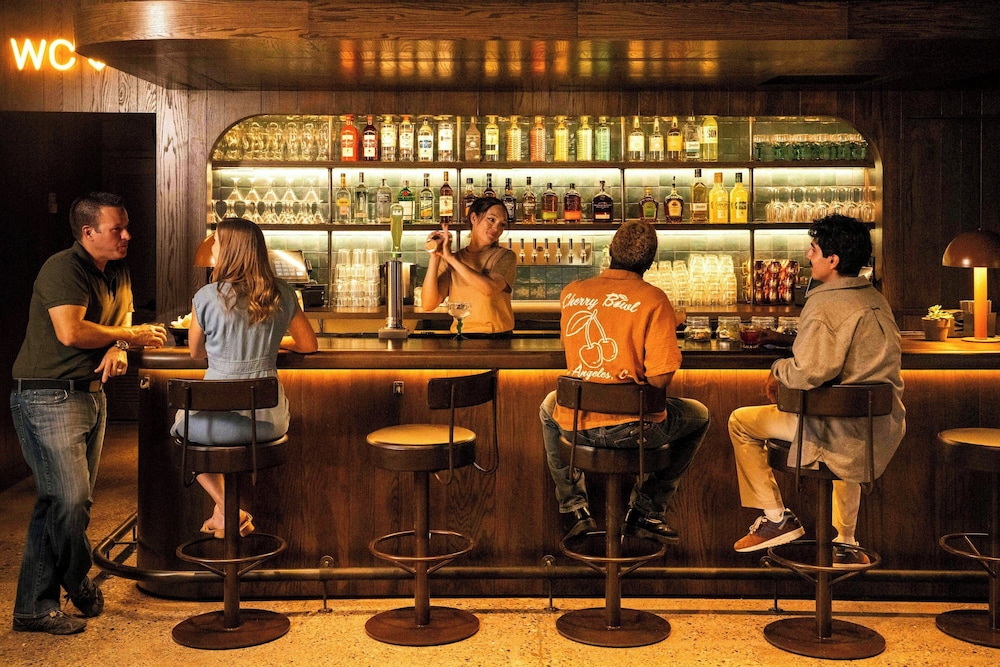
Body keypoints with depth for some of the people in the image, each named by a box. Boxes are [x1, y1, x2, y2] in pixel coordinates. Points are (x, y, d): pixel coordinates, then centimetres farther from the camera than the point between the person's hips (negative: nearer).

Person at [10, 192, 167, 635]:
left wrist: (119, 349, -3)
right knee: (69, 499, -14)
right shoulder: (63, 269, -14)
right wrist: (129, 337, -12)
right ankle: (78, 582, 9)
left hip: (91, 395, 9)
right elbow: (70, 332, -25)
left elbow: (122, 318, 22)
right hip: (49, 398, -9)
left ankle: (34, 608, 19)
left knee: (75, 501, 9)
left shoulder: (117, 271, 14)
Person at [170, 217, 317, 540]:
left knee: (181, 423, 33)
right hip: (269, 420, 3)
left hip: (218, 420, -3)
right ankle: (223, 512, 39)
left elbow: (196, 352, 6)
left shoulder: (207, 296, -10)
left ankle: (228, 511, 24)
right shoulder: (282, 294, -2)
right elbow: (309, 344, 12)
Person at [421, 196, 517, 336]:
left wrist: (451, 258, -11)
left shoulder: (505, 256, 5)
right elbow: (428, 304, -3)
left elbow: (489, 288, -15)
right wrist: (434, 258, -9)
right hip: (461, 338, 0)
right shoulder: (448, 261, 10)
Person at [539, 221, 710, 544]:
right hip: (633, 428, -3)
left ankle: (573, 506, 34)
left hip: (576, 424, 4)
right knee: (698, 415, 26)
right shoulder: (653, 299, -13)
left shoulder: (570, 293, 1)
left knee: (549, 406, 39)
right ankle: (645, 509, 20)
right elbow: (660, 376, -16)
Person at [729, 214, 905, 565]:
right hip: (885, 427, 9)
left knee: (741, 422, 6)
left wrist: (778, 369, -3)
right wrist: (787, 376, 13)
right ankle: (844, 543, 42)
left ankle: (776, 517, 12)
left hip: (841, 429, -8)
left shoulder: (825, 305, -18)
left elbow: (808, 374, -26)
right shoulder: (875, 299, 10)